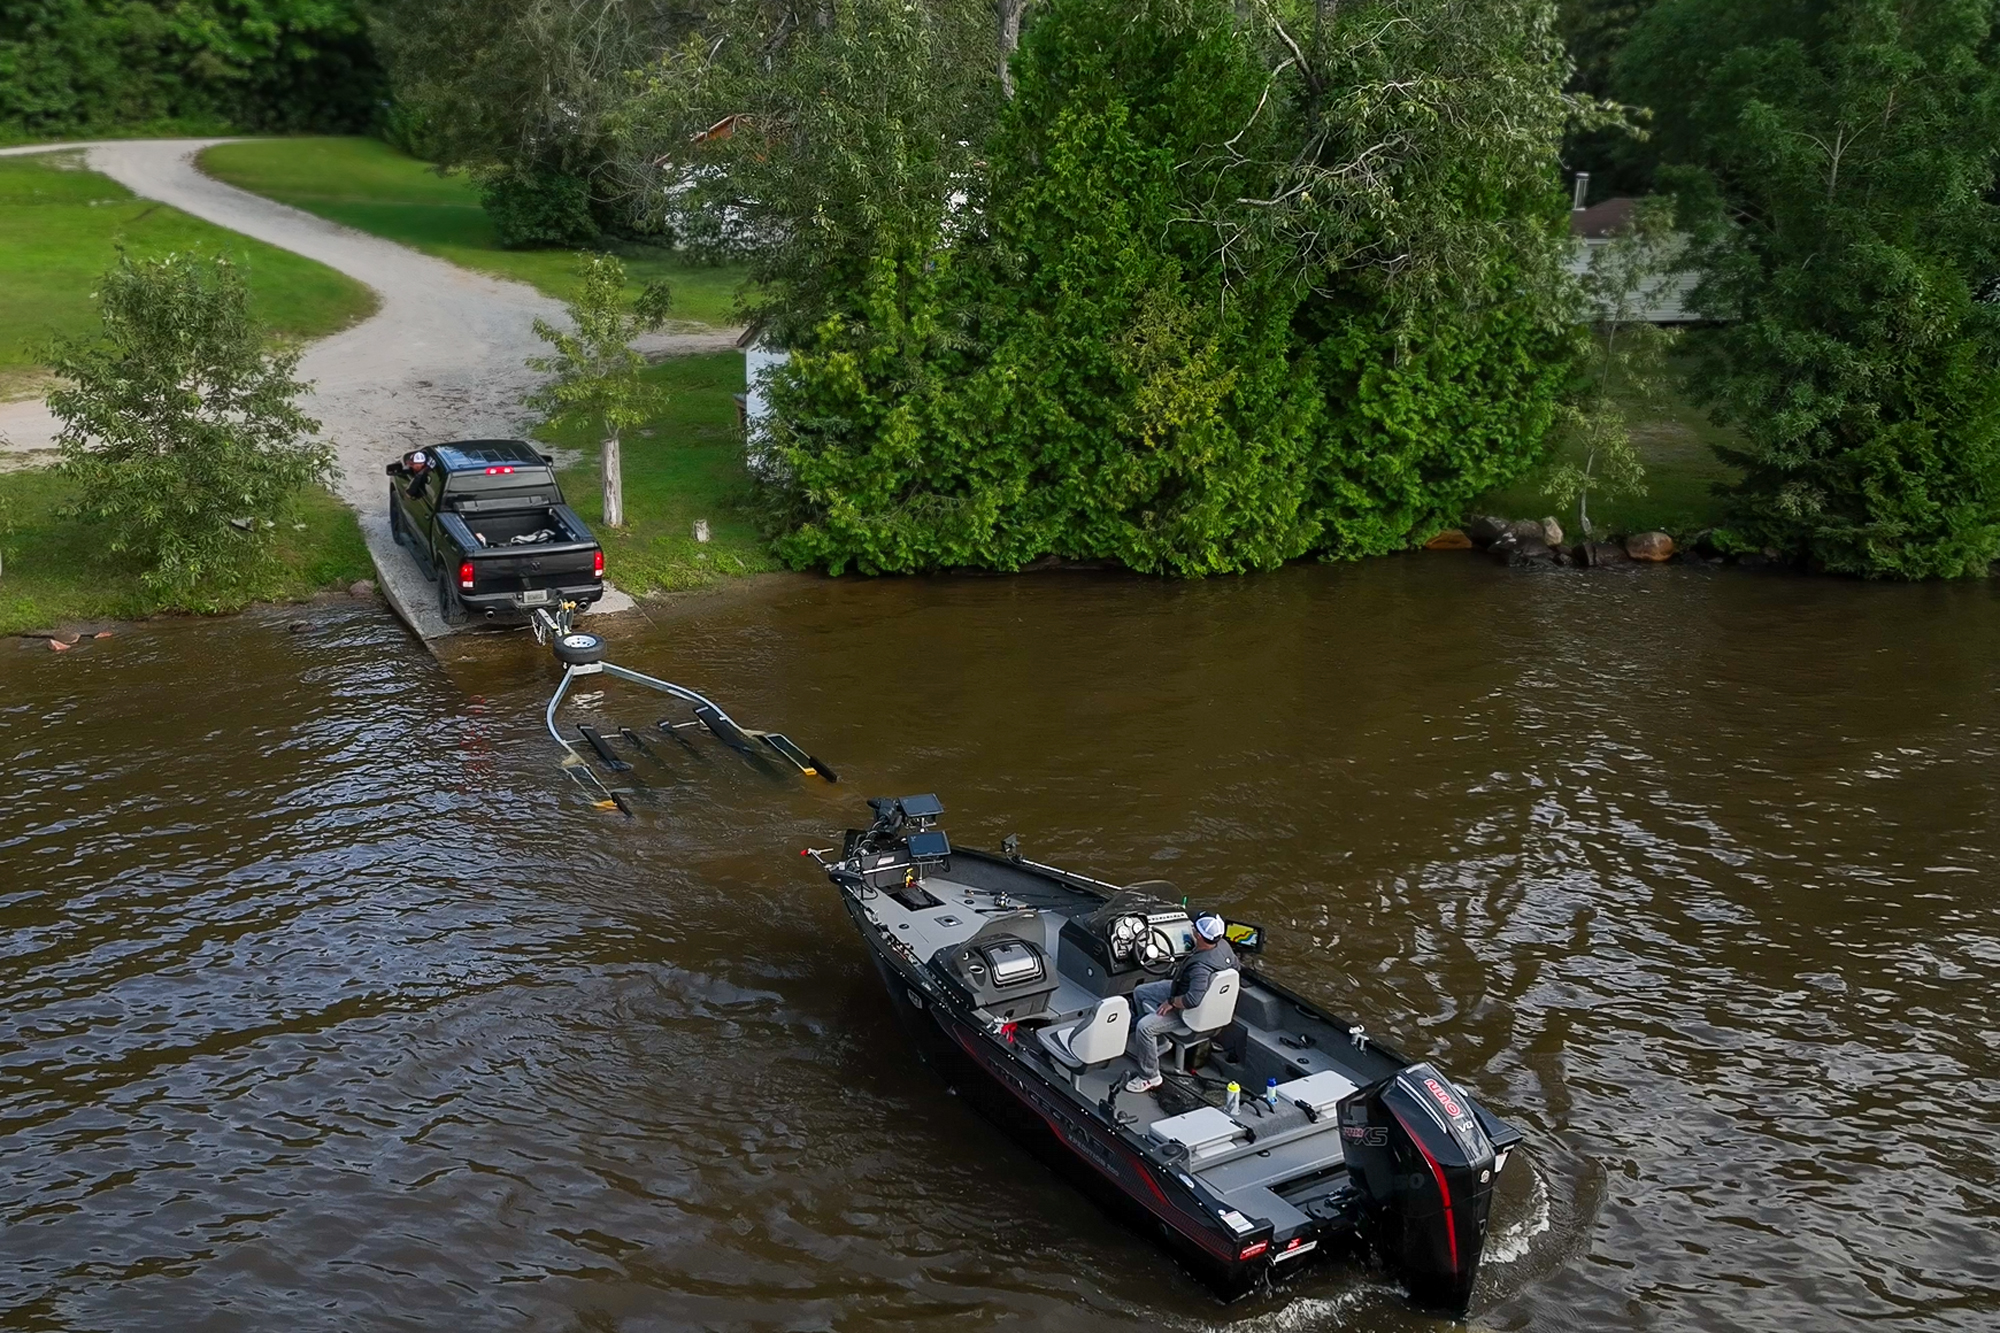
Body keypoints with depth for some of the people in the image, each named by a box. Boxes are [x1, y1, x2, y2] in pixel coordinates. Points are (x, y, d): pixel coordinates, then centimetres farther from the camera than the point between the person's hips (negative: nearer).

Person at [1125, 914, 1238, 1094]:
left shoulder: (1201, 966, -39)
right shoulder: (1223, 944, -13)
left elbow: (1193, 1000, -44)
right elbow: (1234, 964, 7)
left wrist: (1171, 1002, -25)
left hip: (1188, 1012, -10)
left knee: (1144, 1026, -21)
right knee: (1139, 992, 16)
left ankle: (1150, 1077, -5)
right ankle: (1157, 1039, 28)